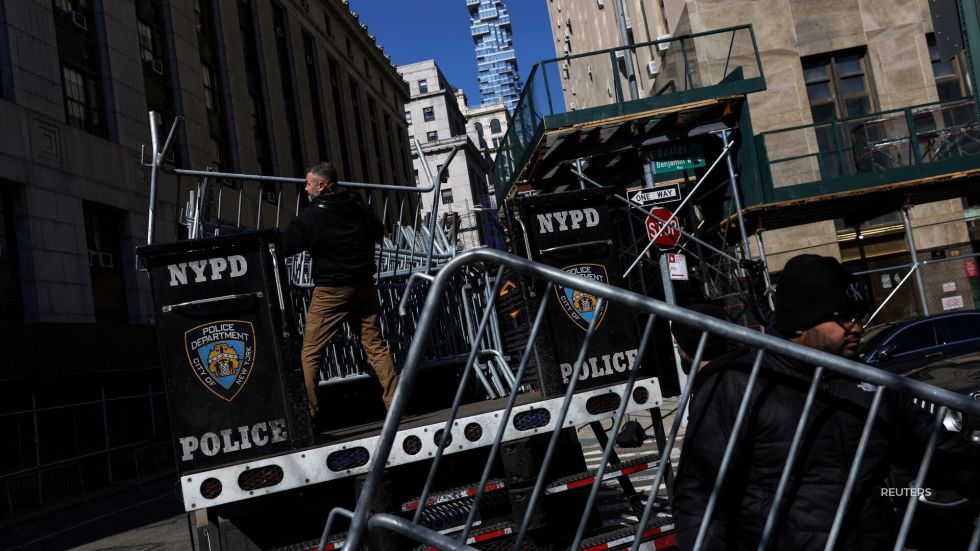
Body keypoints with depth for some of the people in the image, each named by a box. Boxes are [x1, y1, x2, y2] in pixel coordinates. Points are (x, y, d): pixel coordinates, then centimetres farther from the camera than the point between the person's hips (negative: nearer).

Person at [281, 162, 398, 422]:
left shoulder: (311, 217, -13)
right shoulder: (358, 207, 3)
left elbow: (283, 246, -11)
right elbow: (378, 231, 20)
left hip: (330, 291, -5)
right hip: (364, 286, 5)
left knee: (310, 351, 2)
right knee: (375, 344, 10)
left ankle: (307, 409, 0)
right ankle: (395, 401, 8)